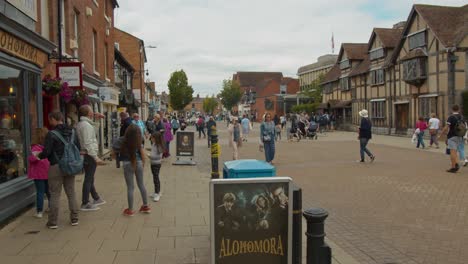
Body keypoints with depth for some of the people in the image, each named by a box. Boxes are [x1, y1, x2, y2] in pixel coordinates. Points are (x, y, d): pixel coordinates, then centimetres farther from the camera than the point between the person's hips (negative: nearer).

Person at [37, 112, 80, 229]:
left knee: (55, 194, 3)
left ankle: (53, 222, 9)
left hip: (56, 167, -5)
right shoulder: (72, 132, 5)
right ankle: (74, 219, 18)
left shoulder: (51, 134, -13)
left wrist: (39, 156, 7)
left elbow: (46, 152, -14)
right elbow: (78, 148, 9)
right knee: (71, 193, 13)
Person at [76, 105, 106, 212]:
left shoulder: (79, 124, 13)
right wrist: (96, 157, -22)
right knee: (88, 179, -3)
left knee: (90, 178, 18)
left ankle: (96, 199, 31)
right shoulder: (86, 125, -17)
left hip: (85, 155, 10)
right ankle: (85, 204, 3)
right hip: (90, 155, -10)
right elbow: (88, 143, -22)